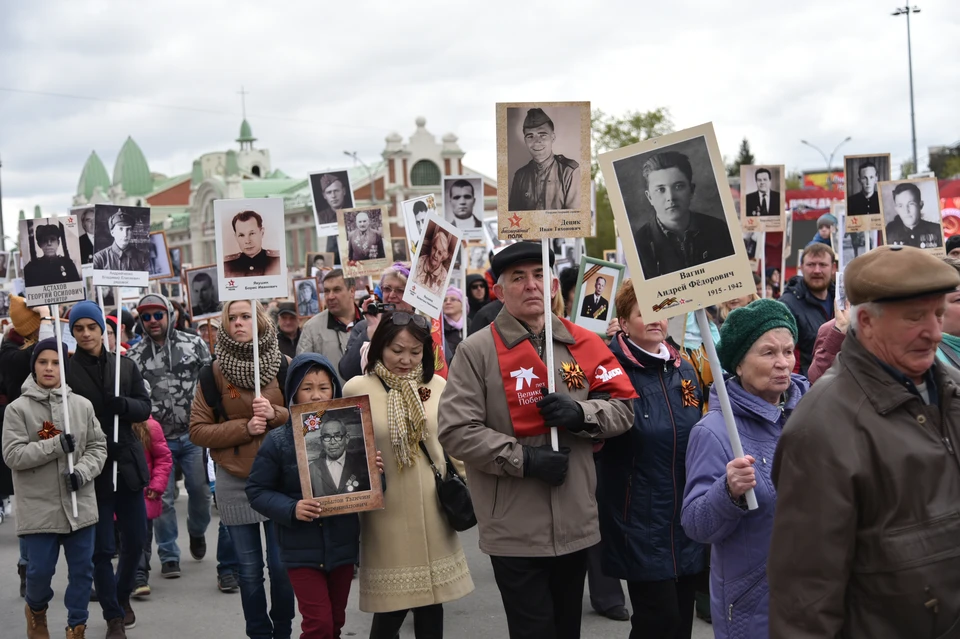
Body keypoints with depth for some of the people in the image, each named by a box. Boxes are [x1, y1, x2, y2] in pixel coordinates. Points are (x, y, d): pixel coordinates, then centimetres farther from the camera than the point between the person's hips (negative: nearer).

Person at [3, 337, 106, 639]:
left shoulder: (82, 405, 1)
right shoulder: (17, 409, -5)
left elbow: (98, 446, 5)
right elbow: (12, 455, -11)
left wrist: (83, 471, -13)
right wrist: (56, 445, -19)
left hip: (80, 505, 2)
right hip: (39, 508, -2)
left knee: (82, 569, 8)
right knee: (40, 570, 6)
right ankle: (36, 610, 37)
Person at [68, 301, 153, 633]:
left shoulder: (125, 365, 7)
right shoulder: (66, 370, -4)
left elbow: (144, 407, 5)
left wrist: (124, 405, -16)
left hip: (128, 463, 3)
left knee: (136, 540, 10)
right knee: (102, 548, 0)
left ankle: (122, 596, 36)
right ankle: (113, 617, 14)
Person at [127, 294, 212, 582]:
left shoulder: (194, 344, 2)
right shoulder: (135, 355, 3)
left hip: (193, 433, 0)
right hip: (158, 438, 0)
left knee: (200, 489, 6)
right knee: (163, 498, 1)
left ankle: (197, 532, 37)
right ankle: (168, 556, 13)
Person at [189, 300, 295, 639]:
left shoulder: (284, 365, -1)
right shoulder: (214, 371, -1)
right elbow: (197, 430, -2)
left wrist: (275, 415, -16)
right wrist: (244, 427, -16)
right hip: (234, 482, 0)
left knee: (281, 565, 4)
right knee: (249, 569, 7)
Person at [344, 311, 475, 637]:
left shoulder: (437, 385, 1)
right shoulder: (357, 388, -7)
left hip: (431, 506, 3)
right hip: (386, 509, -3)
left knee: (431, 595, 11)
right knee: (391, 603, 2)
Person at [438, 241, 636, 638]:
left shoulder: (583, 344, 4)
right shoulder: (477, 351, -7)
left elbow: (624, 407, 5)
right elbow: (456, 431, -13)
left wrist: (580, 414, -15)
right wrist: (524, 459, -19)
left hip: (576, 524, 4)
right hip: (515, 530, -4)